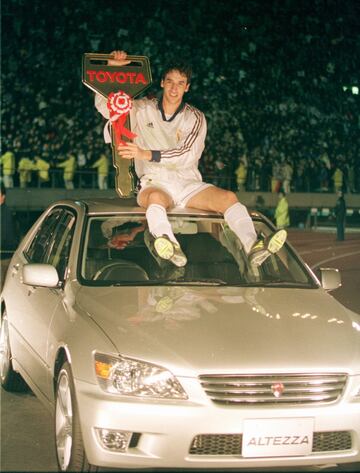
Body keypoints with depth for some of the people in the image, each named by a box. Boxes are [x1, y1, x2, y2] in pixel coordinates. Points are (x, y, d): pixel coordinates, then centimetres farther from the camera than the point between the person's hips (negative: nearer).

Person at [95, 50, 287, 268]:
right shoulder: (142, 110, 11)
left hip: (189, 184, 2)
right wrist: (111, 68, -4)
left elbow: (187, 155, -8)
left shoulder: (195, 118, 8)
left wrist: (147, 154, -21)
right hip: (155, 183, -2)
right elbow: (103, 104, 8)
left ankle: (253, 246, -48)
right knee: (156, 198, -40)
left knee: (229, 197, -26)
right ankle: (172, 248, -68)